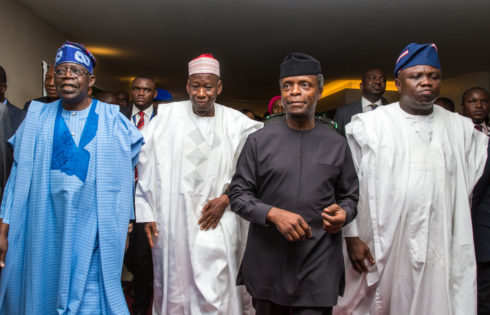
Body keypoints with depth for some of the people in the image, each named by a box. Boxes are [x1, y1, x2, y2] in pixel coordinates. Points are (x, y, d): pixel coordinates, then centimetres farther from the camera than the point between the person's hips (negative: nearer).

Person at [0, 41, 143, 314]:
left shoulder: (112, 121, 0)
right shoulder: (38, 120, 6)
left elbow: (124, 178, 5)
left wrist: (123, 227, 5)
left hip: (93, 227, -2)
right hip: (46, 228, 2)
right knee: (44, 291, 12)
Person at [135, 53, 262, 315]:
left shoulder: (235, 123, 2)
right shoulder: (168, 116, 2)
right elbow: (146, 165, 3)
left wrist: (226, 198, -6)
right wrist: (146, 213, 1)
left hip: (216, 222, -1)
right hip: (172, 222, 1)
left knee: (215, 294, -2)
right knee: (173, 289, 12)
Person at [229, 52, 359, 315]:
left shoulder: (337, 144, 6)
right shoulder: (258, 141, 2)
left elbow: (349, 196, 14)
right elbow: (238, 195, 1)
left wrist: (343, 214, -9)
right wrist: (273, 214, -15)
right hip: (267, 264, 0)